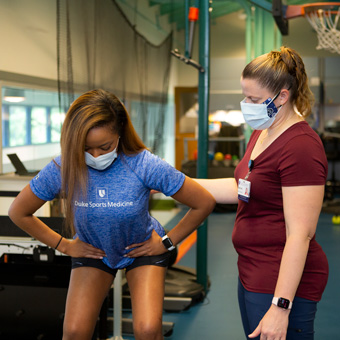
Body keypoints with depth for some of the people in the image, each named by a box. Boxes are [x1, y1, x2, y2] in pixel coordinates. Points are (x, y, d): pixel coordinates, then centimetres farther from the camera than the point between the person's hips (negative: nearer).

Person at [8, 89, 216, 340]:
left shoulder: (145, 165, -31)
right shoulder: (62, 169, -24)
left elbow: (205, 203, -20)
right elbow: (18, 212, -7)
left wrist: (167, 242, -11)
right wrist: (63, 245, -4)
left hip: (142, 249, -2)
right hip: (92, 251, 2)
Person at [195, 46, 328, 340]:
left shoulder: (301, 147, -21)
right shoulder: (262, 133, 10)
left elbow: (300, 235, -24)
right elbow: (243, 189, 20)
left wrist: (280, 307, -25)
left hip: (284, 282, -10)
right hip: (253, 273, 10)